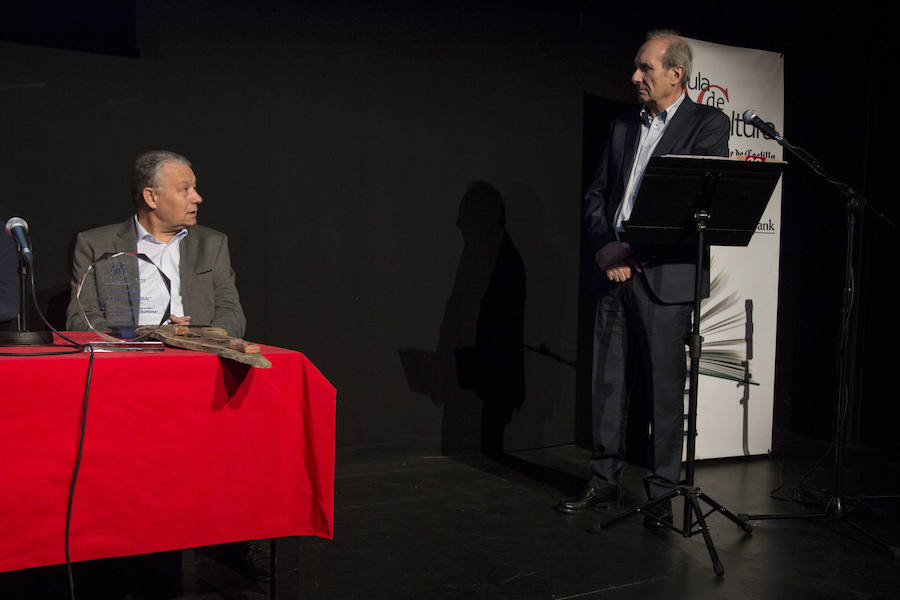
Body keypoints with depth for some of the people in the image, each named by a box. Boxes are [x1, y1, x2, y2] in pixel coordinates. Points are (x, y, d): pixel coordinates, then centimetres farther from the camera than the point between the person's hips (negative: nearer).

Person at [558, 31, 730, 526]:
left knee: (665, 388, 0)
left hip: (664, 275, -5)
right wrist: (605, 249, -6)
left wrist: (629, 248, -15)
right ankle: (604, 482, 20)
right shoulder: (623, 127, 16)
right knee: (607, 380, 9)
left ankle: (663, 494, 11)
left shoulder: (709, 124, -1)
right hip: (613, 271, 5)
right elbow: (597, 194, 14)